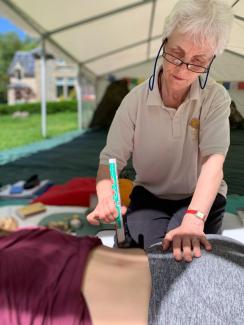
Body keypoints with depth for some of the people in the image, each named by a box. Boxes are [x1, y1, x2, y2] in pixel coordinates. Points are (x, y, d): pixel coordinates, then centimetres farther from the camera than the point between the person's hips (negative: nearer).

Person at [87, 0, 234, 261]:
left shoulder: (216, 98, -15)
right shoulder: (135, 100, -12)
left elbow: (213, 161, -29)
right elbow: (109, 162, -14)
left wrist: (193, 219, -46)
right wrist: (105, 198, -38)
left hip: (200, 198, 0)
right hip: (149, 195, 1)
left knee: (180, 250, -26)